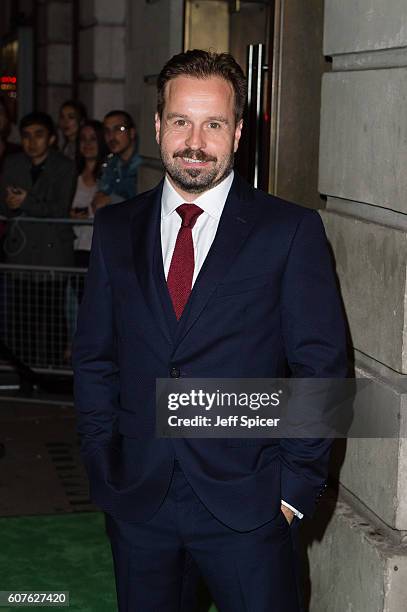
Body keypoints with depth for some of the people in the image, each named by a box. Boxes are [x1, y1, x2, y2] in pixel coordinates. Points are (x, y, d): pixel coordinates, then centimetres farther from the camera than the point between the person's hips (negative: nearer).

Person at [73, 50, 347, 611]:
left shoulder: (291, 231, -5)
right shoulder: (115, 229, 5)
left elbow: (321, 367, -4)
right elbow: (94, 357, 9)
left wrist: (297, 486, -8)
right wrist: (103, 464, 2)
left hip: (246, 501, -3)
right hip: (135, 498, 3)